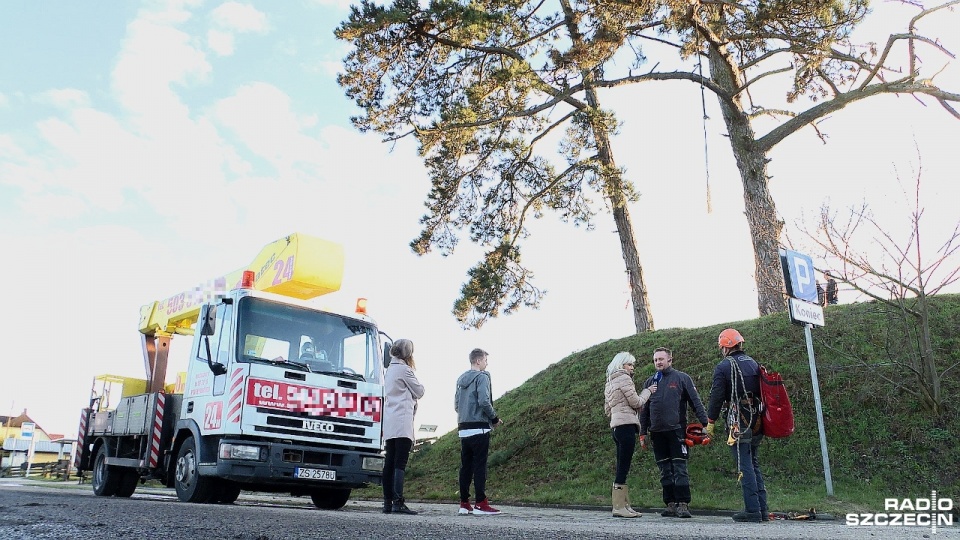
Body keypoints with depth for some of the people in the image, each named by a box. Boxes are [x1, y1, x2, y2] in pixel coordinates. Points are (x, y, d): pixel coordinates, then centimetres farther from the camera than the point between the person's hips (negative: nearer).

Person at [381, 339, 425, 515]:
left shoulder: (389, 370, 19)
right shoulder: (404, 369, -6)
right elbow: (419, 391, 0)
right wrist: (414, 375, 14)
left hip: (389, 424, 9)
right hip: (402, 422, -9)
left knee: (389, 462, 6)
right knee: (400, 463, -12)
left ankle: (388, 502, 7)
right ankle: (398, 502, -17)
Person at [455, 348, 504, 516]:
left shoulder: (461, 379, 17)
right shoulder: (482, 377, -7)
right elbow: (484, 401, -17)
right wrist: (495, 419, -5)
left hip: (463, 429, 8)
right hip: (479, 428, -8)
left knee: (465, 465, 9)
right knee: (480, 465, -6)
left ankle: (464, 504, 11)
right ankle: (481, 504, -6)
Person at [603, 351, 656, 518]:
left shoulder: (610, 383, 21)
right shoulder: (624, 378, -5)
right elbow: (636, 402, -5)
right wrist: (648, 391, 9)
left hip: (615, 426, 9)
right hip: (626, 424, -9)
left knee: (622, 467, 9)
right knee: (623, 467, -9)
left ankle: (622, 505, 9)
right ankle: (619, 507, -9)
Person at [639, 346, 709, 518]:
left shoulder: (682, 378, 3)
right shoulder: (650, 382, 15)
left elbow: (696, 402, 0)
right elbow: (644, 410, 17)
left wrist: (705, 423, -9)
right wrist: (642, 433, 13)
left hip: (676, 430, -4)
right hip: (657, 433, 5)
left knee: (679, 469, -6)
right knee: (665, 471, 7)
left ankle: (683, 505, -2)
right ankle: (671, 505, 13)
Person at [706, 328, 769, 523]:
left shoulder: (723, 367, -8)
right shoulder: (754, 364, 11)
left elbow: (716, 397, -10)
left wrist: (710, 421, -1)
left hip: (738, 423, -7)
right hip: (756, 423, 7)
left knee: (745, 467, -4)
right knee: (754, 465, 14)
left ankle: (752, 511, -4)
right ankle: (762, 509, 16)